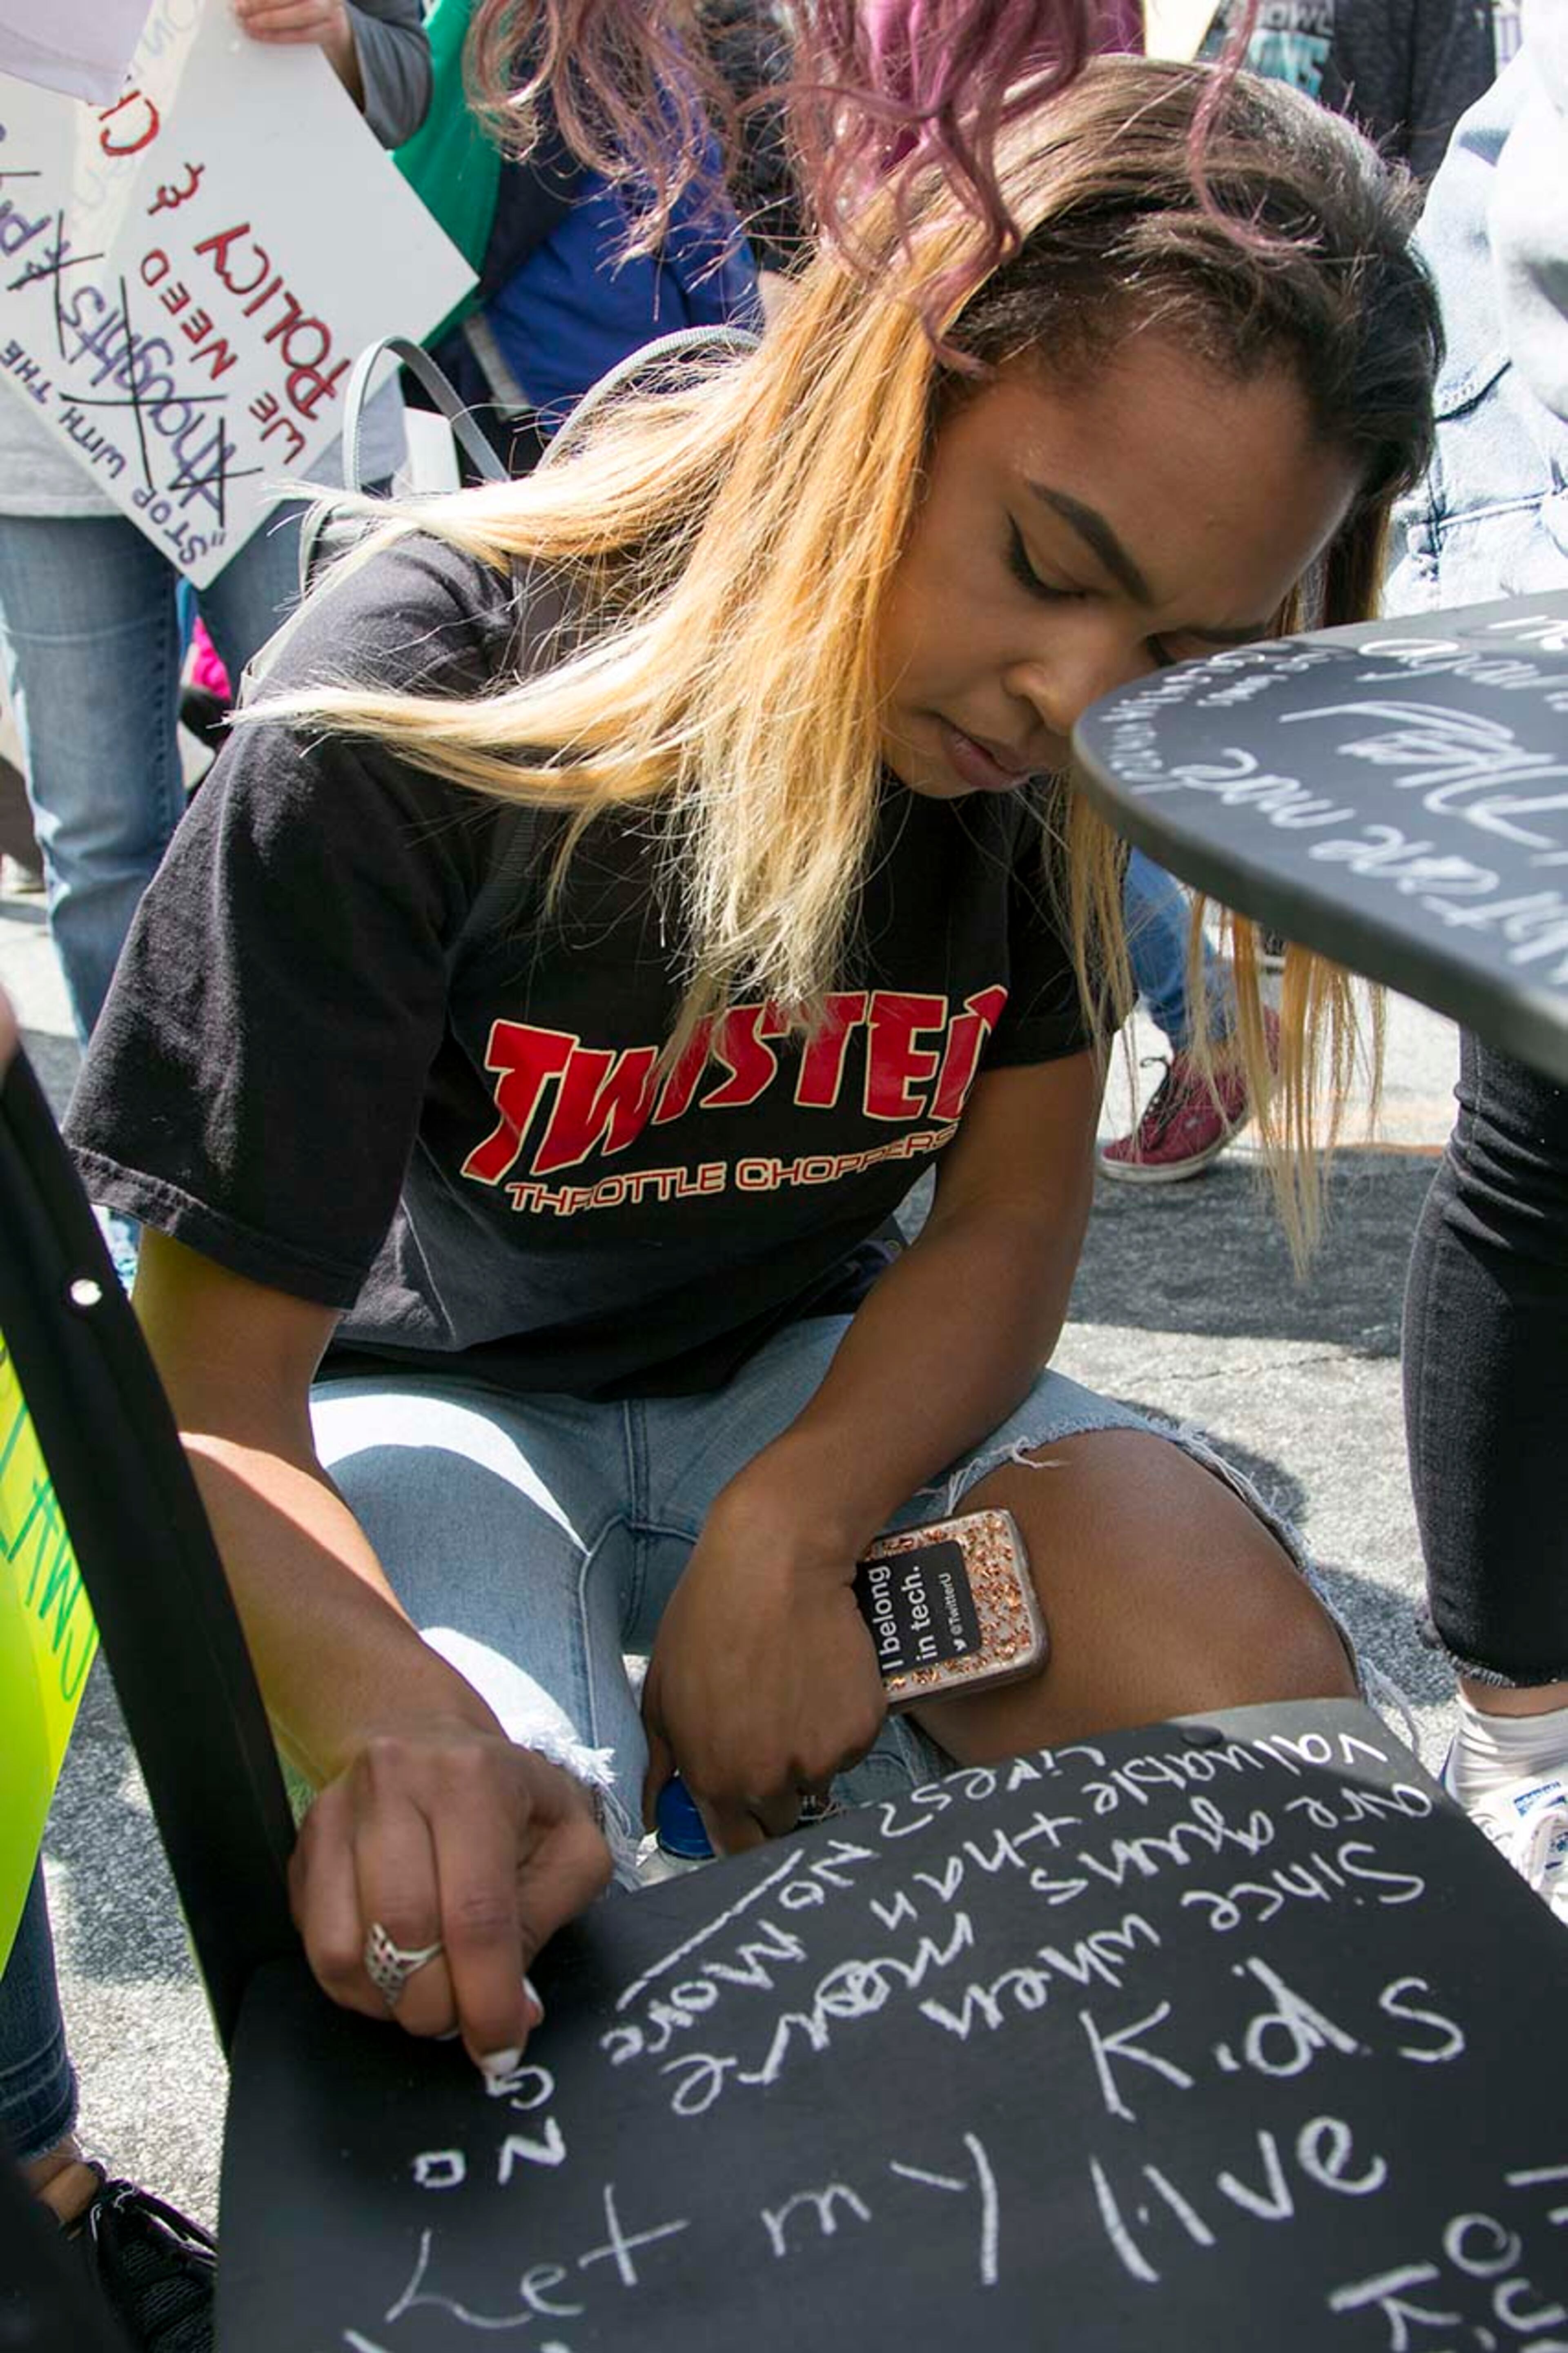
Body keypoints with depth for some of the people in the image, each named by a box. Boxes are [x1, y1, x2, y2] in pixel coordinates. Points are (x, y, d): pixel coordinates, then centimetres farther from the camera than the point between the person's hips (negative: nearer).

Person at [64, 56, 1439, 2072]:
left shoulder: (1061, 745, -13)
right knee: (450, 1923, -32)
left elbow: (1011, 1221, -6)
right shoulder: (421, 707, -27)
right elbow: (209, 1390, -25)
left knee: (1264, 1720, -18)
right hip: (421, 1396, -3)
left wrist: (788, 1528, -25)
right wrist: (397, 1718, -46)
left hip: (804, 1377, 4)